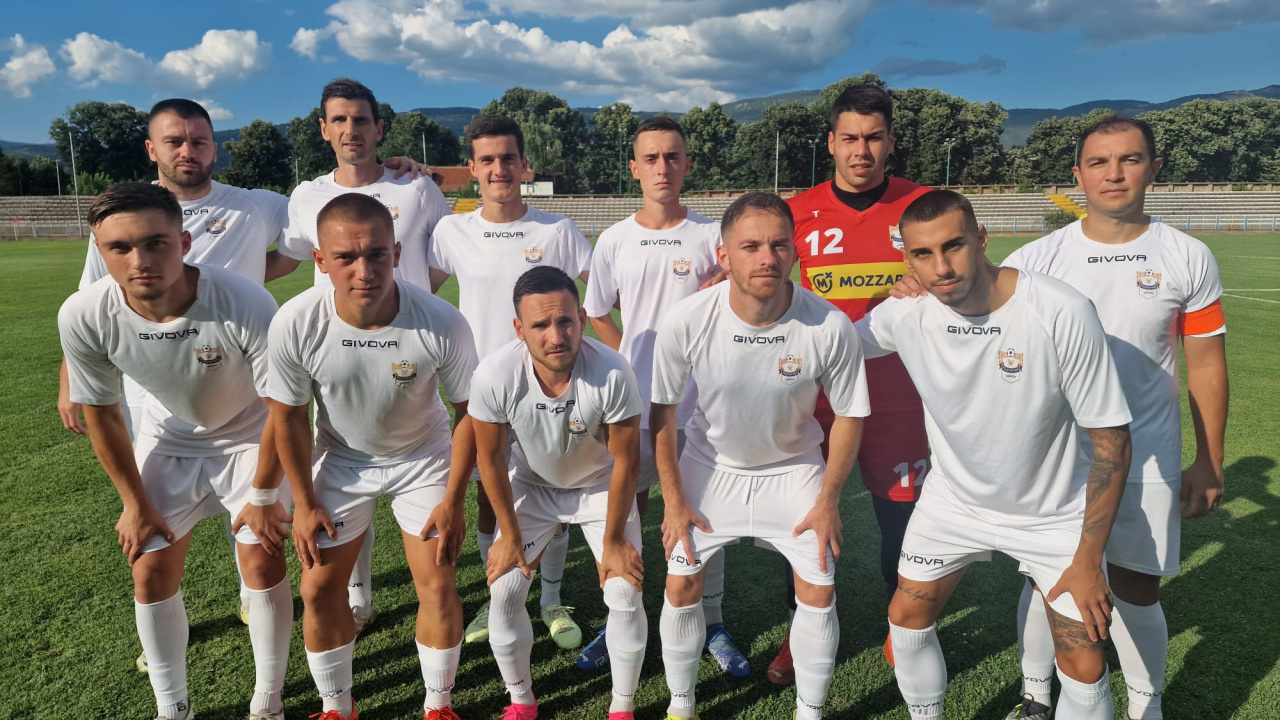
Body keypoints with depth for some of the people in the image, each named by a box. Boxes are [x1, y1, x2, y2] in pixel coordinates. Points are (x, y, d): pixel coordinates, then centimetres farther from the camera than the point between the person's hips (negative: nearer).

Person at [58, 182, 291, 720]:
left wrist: (263, 496, -12)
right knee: (151, 573, 4)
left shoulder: (247, 306, -38)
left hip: (248, 438, -2)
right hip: (166, 441, 3)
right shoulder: (83, 317, -27)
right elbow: (102, 415, -8)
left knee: (264, 564, -4)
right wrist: (136, 503, -1)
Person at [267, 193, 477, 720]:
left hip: (423, 458, -1)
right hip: (341, 459, 2)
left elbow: (469, 411, -15)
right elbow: (288, 416, -10)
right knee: (318, 589, 4)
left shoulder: (442, 324, -32)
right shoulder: (295, 324, -28)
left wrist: (452, 502, -12)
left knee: (437, 585, -3)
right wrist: (304, 503, -4)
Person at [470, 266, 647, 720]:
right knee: (503, 592, -3)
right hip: (532, 485, 1)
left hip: (601, 487, -1)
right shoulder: (494, 375, -31)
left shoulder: (612, 373, -36)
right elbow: (490, 456, -14)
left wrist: (613, 540, -12)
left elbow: (625, 461, -21)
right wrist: (510, 535, -6)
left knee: (625, 594, -8)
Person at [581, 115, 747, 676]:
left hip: (701, 401, -1)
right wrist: (634, 359, 5)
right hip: (636, 401, 2)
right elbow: (597, 315, 15)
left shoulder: (712, 236, -1)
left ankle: (711, 624, 25)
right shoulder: (614, 241, 3)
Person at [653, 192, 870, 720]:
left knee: (818, 592, -1)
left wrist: (828, 501, -7)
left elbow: (849, 414, -10)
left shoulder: (830, 327, -27)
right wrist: (674, 500, -7)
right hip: (710, 464, 0)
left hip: (794, 467, 0)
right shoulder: (686, 321, -26)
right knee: (681, 585, 1)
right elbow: (663, 410, -11)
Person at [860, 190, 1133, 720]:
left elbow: (1110, 438, -19)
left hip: (1053, 513, -2)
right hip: (953, 499, 3)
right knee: (906, 617, 10)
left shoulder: (1063, 312, -27)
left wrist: (1088, 561, -16)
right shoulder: (904, 313, -18)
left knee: (1084, 668, -4)